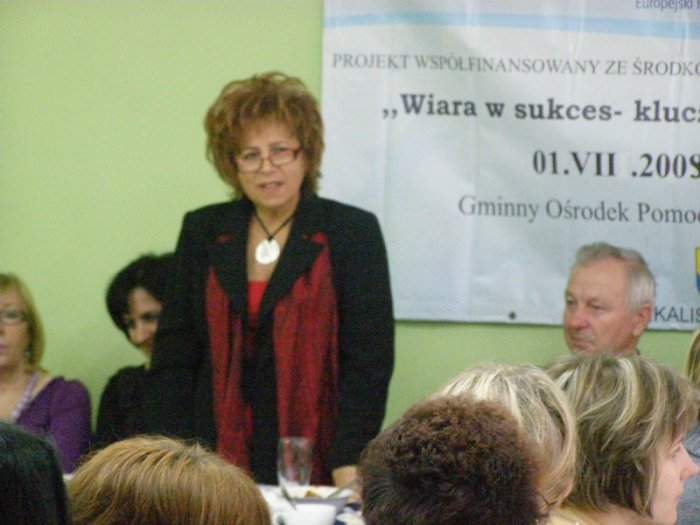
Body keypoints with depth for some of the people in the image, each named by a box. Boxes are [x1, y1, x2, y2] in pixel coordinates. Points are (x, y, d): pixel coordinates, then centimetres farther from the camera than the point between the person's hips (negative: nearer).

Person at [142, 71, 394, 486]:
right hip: (214, 465, 3)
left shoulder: (353, 233, 0)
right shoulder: (203, 232, 10)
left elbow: (370, 360, -4)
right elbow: (173, 355, 9)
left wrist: (348, 467, -14)